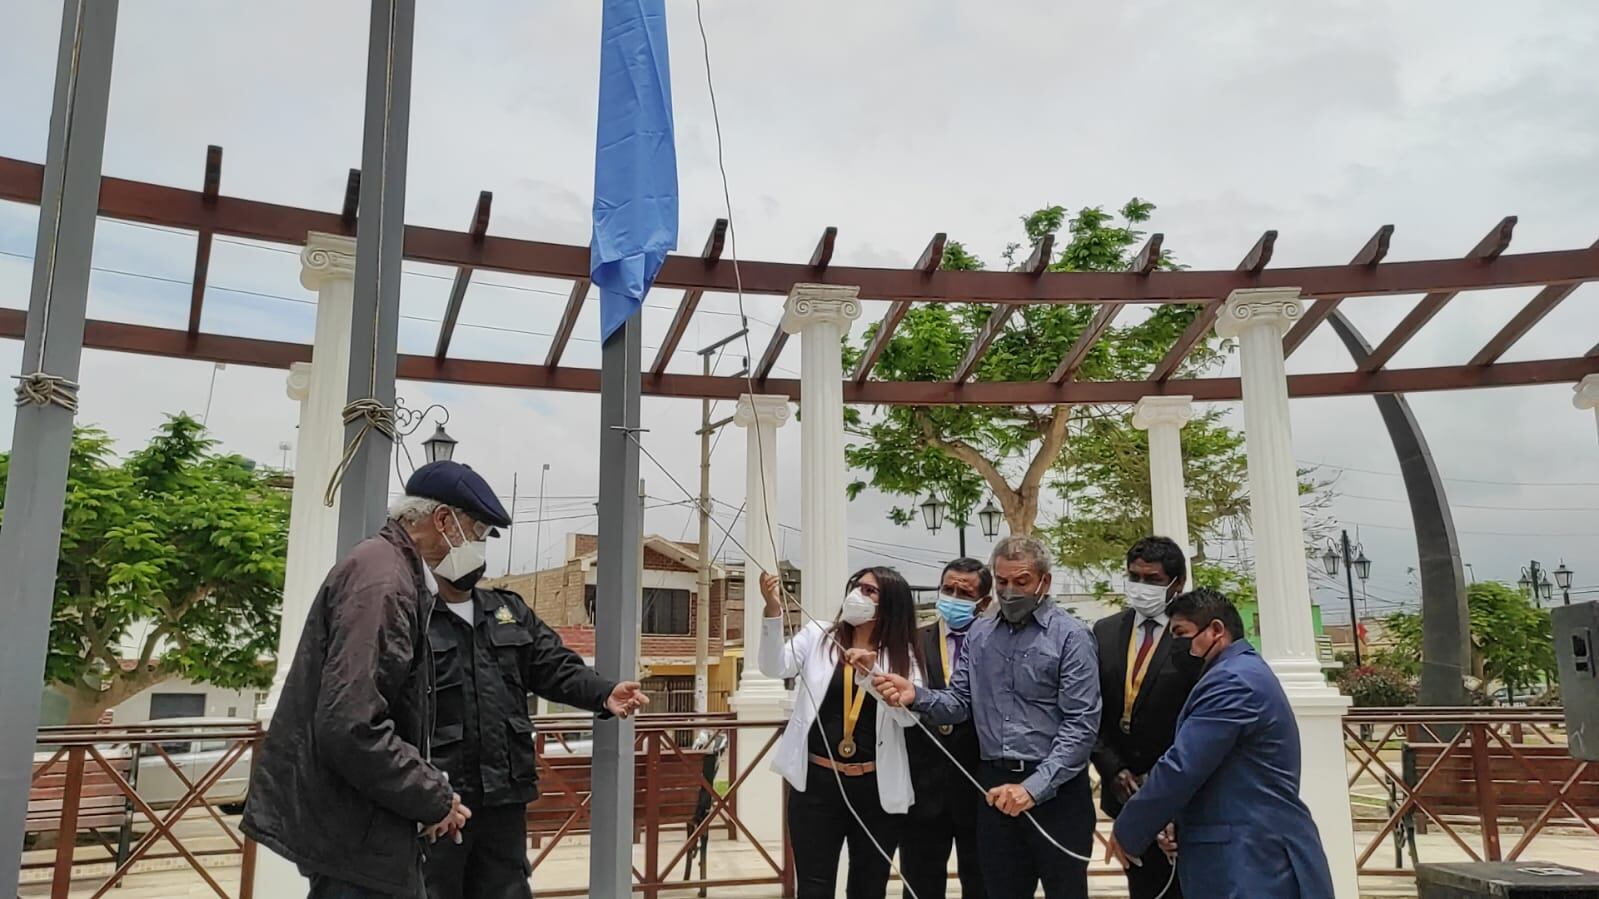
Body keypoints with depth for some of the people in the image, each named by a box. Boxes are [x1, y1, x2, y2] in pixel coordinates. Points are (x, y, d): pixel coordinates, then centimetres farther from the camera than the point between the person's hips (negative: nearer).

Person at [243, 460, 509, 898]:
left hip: (358, 819, 10)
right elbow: (351, 728, -29)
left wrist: (432, 794, 9)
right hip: (353, 827, -10)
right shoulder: (382, 580, -20)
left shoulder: (394, 572, 13)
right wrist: (434, 799, -17)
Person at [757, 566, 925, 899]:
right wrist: (773, 610, -26)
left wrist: (871, 672, -24)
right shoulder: (817, 637, 4)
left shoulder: (902, 654, 3)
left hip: (877, 789, 1)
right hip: (817, 782, -1)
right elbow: (775, 666, -12)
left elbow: (910, 715, -10)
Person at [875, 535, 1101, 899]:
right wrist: (916, 696, -14)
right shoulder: (980, 634, 8)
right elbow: (961, 704, 7)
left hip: (1055, 789, -4)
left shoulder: (1070, 636, -8)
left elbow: (1081, 724, -13)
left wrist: (1033, 787, -21)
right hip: (995, 785, 4)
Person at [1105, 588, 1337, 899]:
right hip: (1254, 856, 10)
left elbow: (1180, 768, -20)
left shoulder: (1232, 680, -17)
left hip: (1252, 864, -10)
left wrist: (1127, 831, -8)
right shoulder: (1244, 672, 17)